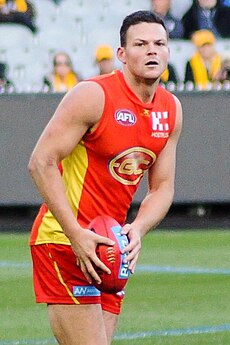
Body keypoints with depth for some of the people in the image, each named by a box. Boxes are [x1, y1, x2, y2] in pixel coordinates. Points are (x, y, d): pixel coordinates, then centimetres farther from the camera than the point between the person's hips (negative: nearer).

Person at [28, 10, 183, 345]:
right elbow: (41, 162, -16)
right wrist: (76, 235, -22)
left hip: (110, 245, 7)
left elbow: (163, 187, 11)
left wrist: (137, 229, -10)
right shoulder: (93, 95, -14)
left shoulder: (171, 110, 8)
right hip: (62, 241, -7)